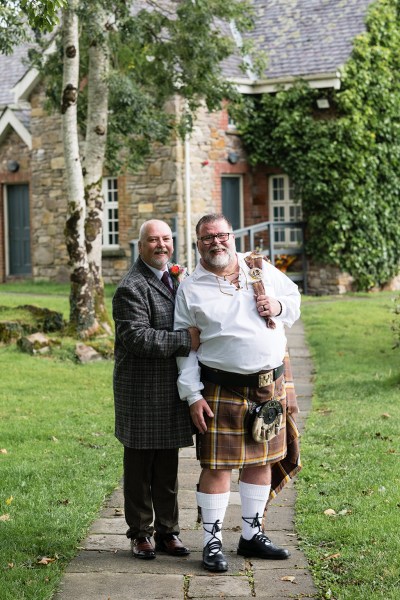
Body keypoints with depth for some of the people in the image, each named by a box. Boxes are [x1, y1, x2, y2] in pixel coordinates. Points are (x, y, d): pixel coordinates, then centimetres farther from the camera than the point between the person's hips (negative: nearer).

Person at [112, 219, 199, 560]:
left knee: (168, 465, 13)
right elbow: (136, 337, -22)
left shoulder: (176, 278, 16)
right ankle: (140, 533, 15)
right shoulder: (132, 288, -13)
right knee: (140, 466, 4)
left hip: (171, 388, 7)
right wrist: (185, 340, -24)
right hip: (142, 389, -7)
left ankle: (167, 531, 22)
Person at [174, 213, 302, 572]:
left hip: (271, 385, 4)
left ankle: (252, 535, 26)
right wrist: (193, 395, -8)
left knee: (262, 461, 12)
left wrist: (279, 307, -5)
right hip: (223, 391, -4)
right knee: (218, 466, -4)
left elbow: (295, 297, 20)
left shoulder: (261, 269, 8)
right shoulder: (190, 290, -1)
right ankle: (212, 542, 8)